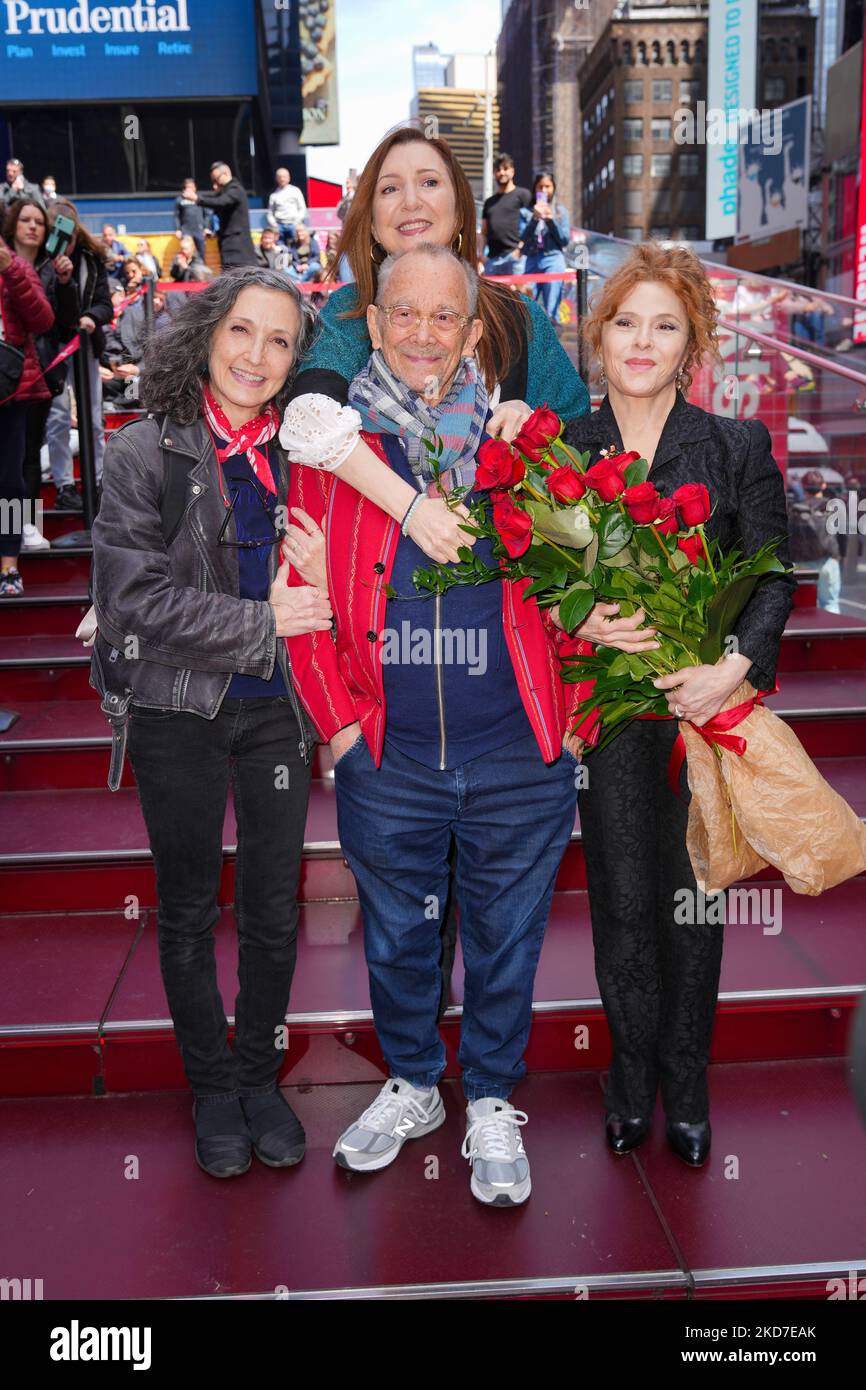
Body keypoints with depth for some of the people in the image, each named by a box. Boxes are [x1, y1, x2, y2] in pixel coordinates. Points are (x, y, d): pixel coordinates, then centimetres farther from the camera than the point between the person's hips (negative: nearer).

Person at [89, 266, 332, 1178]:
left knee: (274, 908, 11)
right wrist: (262, 622, -15)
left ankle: (261, 1075, 33)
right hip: (178, 711, -2)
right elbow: (135, 598, -15)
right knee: (189, 913, 12)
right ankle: (212, 1086, 31)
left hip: (275, 710, 3)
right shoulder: (146, 451, -7)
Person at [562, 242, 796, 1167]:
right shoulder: (562, 450, 4)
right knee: (620, 900, 8)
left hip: (705, 706, 0)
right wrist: (580, 622, -14)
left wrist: (734, 667, -16)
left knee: (689, 899, 8)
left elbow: (774, 577, -1)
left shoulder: (737, 448, 2)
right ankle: (631, 1072, 29)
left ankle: (685, 1084, 27)